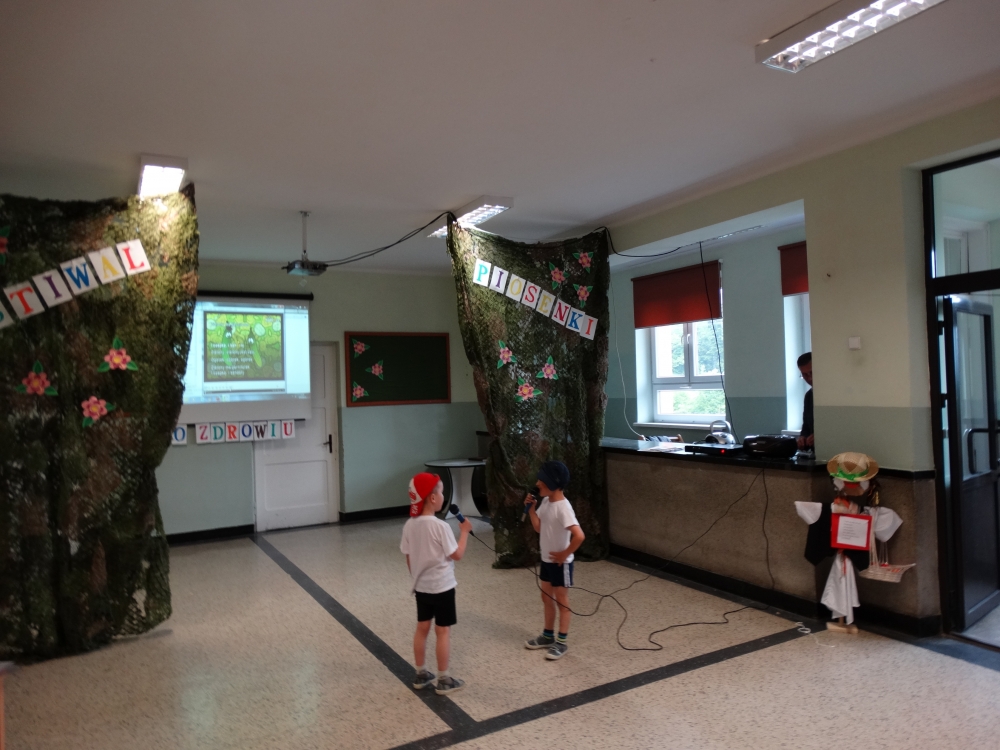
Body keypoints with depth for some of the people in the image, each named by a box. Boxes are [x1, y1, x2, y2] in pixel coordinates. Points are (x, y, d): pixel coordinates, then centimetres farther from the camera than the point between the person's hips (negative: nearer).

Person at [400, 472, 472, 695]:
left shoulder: (409, 525, -3)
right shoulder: (440, 526, -22)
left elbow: (408, 558, 5)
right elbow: (457, 555, -15)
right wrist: (464, 531, -3)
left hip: (421, 587, 6)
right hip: (442, 587, -6)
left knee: (422, 628, 17)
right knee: (443, 631, 5)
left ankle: (421, 675, 28)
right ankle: (443, 680, 15)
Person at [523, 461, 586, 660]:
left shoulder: (563, 507, -27)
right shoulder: (546, 502, 1)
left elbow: (579, 535, -33)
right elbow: (538, 527, 7)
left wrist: (564, 554, -21)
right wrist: (531, 509, -6)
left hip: (560, 562, -9)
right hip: (546, 560, 9)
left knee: (561, 600, 6)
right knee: (547, 598, 20)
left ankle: (562, 642, 20)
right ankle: (548, 635, 36)